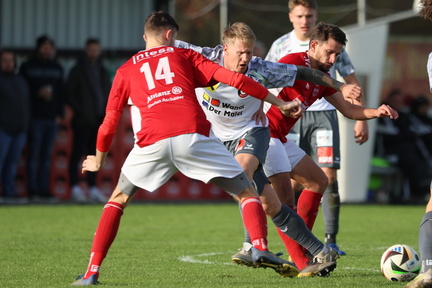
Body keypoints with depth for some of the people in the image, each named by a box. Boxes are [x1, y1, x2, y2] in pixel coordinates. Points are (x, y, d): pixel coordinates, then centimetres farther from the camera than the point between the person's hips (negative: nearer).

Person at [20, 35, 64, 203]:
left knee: (46, 157, 6)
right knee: (33, 155, -5)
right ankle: (32, 191, -4)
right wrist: (38, 93, -14)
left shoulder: (57, 68, 14)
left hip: (52, 119, 4)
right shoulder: (28, 67, 2)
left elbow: (61, 92, 15)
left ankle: (44, 190, 7)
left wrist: (59, 114, 6)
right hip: (35, 118, -4)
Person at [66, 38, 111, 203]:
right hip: (82, 121, -5)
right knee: (78, 153, -4)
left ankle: (93, 189, 10)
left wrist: (106, 112, 5)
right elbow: (69, 94, -5)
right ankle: (75, 188, -4)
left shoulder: (103, 71, 16)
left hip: (98, 120, 5)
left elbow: (108, 93, 20)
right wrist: (79, 110, -13)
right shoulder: (78, 70, -1)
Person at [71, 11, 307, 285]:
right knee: (247, 193, 9)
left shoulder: (126, 71, 25)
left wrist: (99, 160, 41)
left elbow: (110, 123, 23)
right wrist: (280, 103, 16)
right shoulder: (184, 56, 22)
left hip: (152, 142, 1)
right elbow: (232, 78, 12)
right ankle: (260, 249, -16)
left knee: (118, 199, 22)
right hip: (194, 136, -1)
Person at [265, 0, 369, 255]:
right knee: (293, 181, -2)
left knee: (328, 175, -13)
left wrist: (361, 119, 1)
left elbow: (352, 82, 6)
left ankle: (331, 240, -10)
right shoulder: (281, 46, 2)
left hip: (323, 114, -1)